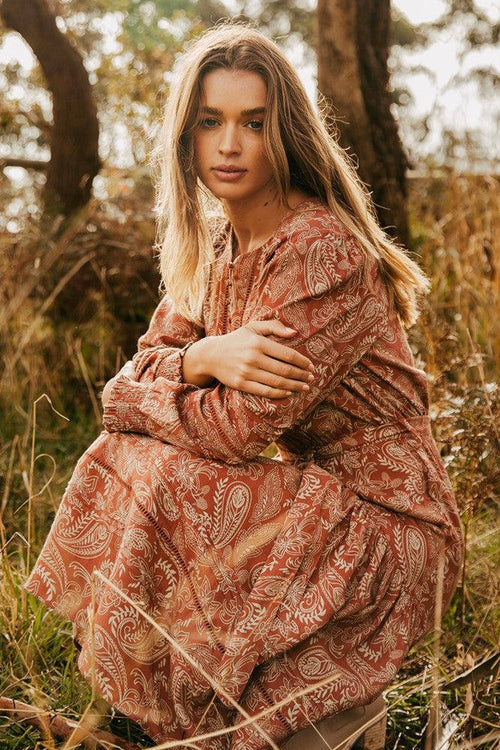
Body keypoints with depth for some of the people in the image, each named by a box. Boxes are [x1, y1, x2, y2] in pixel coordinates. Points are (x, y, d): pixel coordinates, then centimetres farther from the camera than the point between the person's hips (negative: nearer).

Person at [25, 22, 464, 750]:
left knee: (151, 485, -22)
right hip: (310, 494, 8)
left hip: (384, 525, -8)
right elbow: (142, 371, 2)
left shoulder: (321, 250, -22)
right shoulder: (216, 244, 6)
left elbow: (240, 427, -24)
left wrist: (131, 401, -8)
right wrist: (204, 357, -20)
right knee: (121, 467, -5)